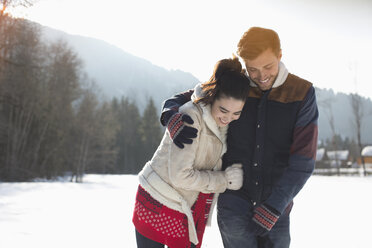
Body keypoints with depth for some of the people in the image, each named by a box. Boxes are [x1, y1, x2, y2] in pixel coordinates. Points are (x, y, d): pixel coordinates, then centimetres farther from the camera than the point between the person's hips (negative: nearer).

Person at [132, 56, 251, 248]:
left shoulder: (222, 124, 1)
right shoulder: (190, 118, -23)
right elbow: (180, 176, -24)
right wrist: (224, 180, -15)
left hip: (190, 209, 7)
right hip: (158, 205, -7)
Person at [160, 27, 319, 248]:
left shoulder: (302, 93, -8)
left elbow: (303, 161, -11)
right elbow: (178, 101, 6)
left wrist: (272, 209, -17)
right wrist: (172, 118, -20)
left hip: (275, 206, 0)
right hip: (234, 201, 0)